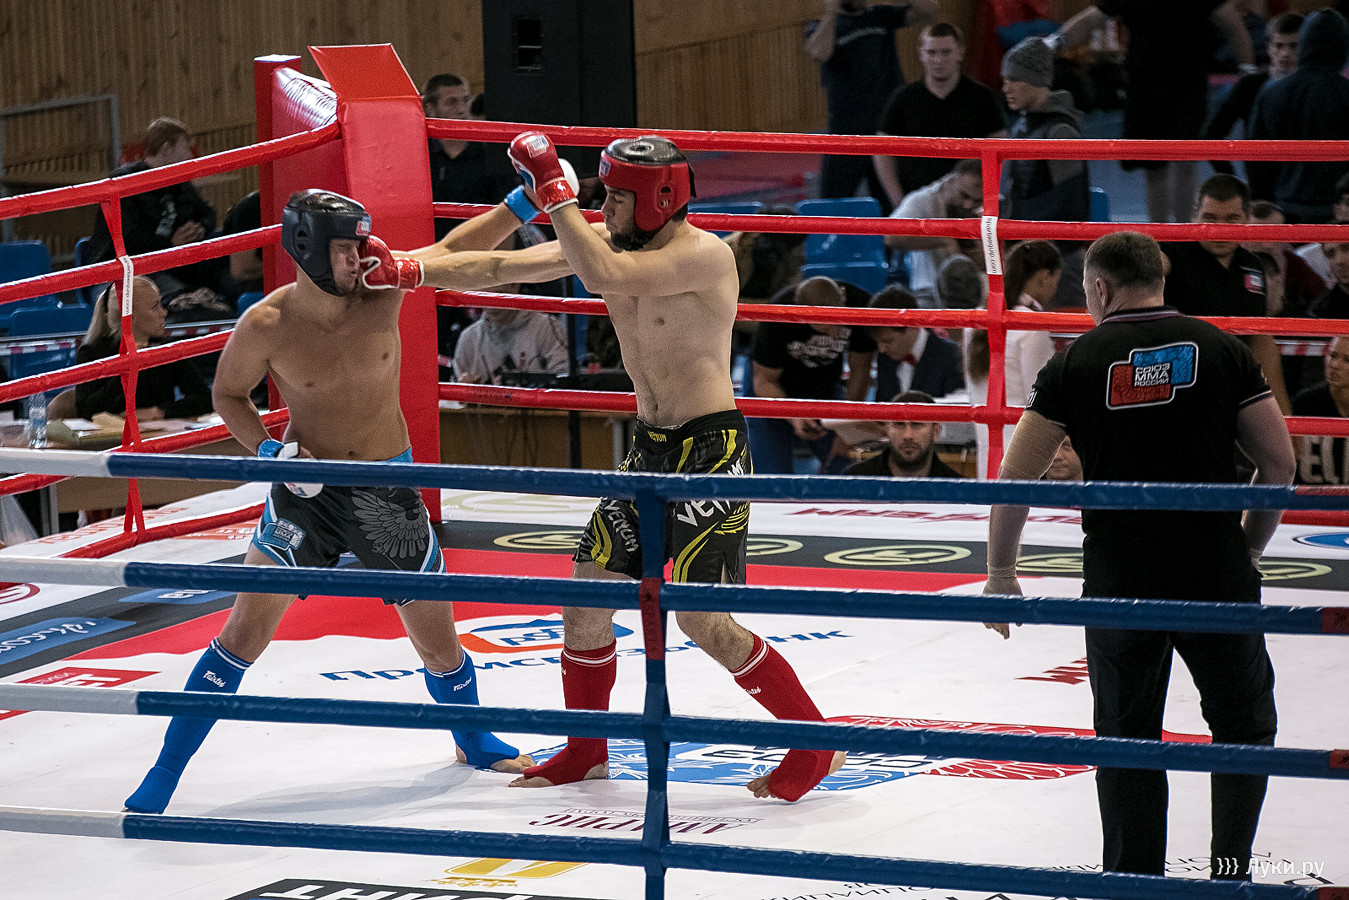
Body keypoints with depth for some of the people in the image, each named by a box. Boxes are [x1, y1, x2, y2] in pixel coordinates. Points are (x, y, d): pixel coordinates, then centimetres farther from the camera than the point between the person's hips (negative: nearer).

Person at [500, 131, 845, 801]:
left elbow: (602, 274, -30)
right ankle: (585, 751, 25)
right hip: (650, 446, 9)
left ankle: (815, 745, 3)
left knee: (702, 620, -10)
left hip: (708, 450, -9)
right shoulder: (616, 242, 7)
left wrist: (554, 191, -22)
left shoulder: (705, 256, -19)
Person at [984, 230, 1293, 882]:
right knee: (1243, 726, 15)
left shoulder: (1076, 364, 0)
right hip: (1217, 578, 0)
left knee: (1128, 738, 12)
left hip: (1119, 583, 0)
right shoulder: (1220, 349, 2)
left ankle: (1135, 880, 13)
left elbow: (1015, 478, -1)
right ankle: (1230, 869, 6)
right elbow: (1279, 462, 1)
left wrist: (1000, 571, 10)